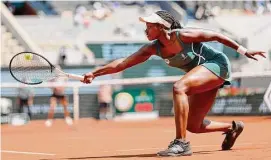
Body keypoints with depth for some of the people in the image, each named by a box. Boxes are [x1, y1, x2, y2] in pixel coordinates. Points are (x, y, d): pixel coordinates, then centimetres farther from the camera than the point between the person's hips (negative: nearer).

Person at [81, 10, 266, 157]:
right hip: (203, 76, 8)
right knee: (193, 126, 10)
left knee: (179, 87, -32)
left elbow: (216, 36, -14)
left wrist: (243, 50, -12)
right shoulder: (153, 48, -4)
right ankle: (232, 127, 37)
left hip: (217, 64, -8)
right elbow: (122, 62, -6)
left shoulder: (182, 35, -22)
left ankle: (181, 143, -31)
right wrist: (95, 73, -13)